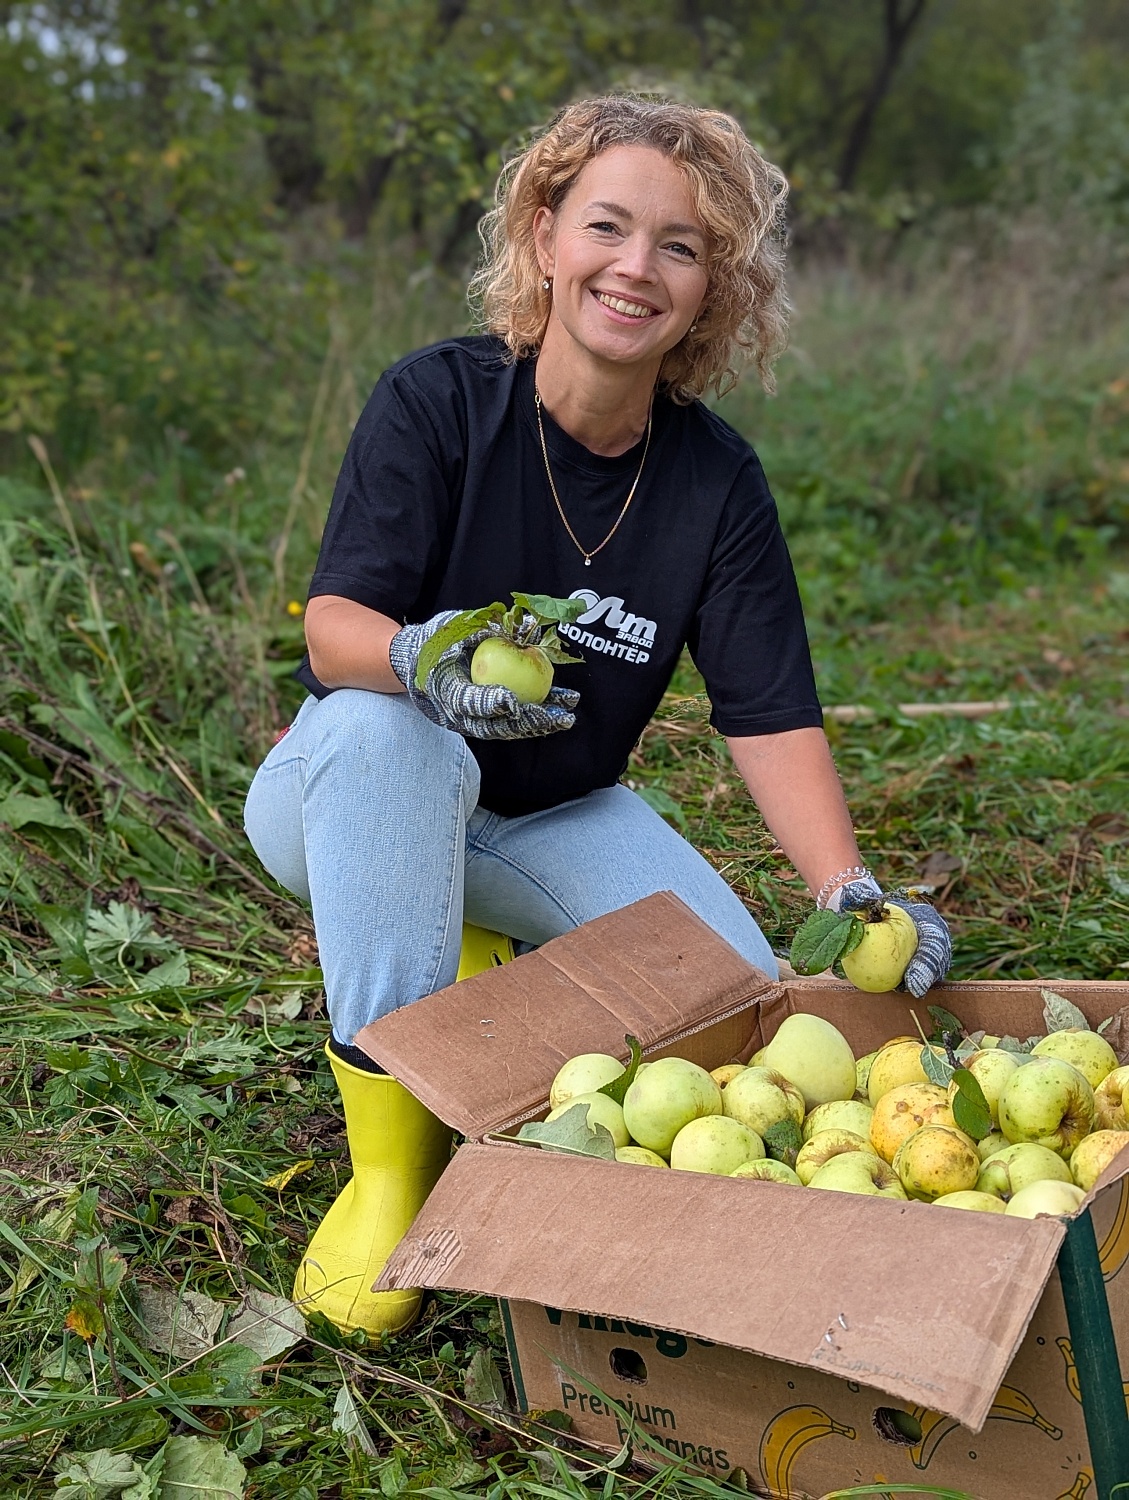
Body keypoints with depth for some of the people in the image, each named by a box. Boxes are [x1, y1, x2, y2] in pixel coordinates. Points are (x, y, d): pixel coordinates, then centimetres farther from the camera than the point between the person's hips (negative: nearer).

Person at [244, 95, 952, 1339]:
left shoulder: (718, 478, -9)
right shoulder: (438, 400, -18)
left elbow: (770, 713, -10)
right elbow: (334, 627, -24)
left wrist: (848, 893, -25)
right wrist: (427, 658, -49)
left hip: (560, 818, 3)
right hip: (353, 800, -3)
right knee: (384, 724, -39)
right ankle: (394, 1152, -28)